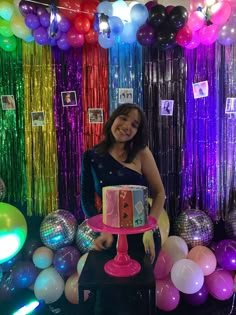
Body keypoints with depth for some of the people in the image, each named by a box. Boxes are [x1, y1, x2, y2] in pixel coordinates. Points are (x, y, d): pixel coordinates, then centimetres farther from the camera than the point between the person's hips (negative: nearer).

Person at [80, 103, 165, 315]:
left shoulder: (141, 153, -8)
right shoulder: (92, 157, -4)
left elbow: (159, 193, -7)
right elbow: (87, 199, -2)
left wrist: (148, 230, -17)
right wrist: (104, 231, -13)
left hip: (142, 235, -1)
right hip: (111, 236, 1)